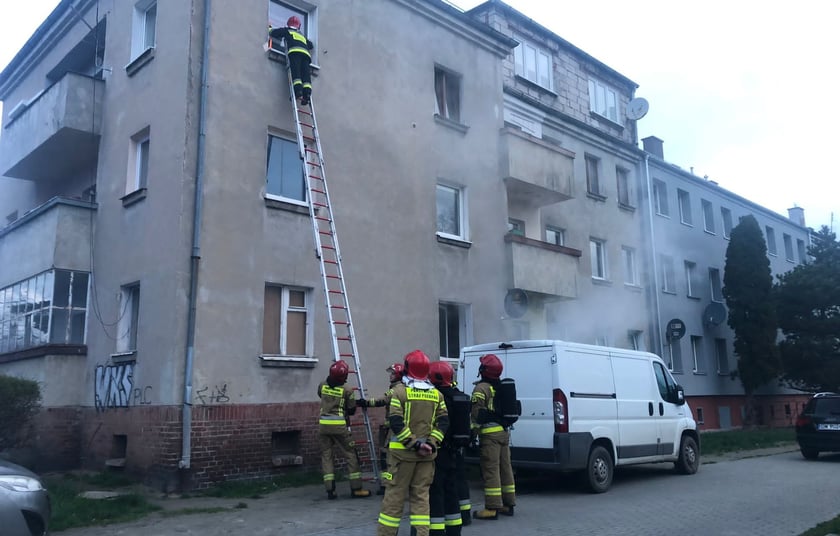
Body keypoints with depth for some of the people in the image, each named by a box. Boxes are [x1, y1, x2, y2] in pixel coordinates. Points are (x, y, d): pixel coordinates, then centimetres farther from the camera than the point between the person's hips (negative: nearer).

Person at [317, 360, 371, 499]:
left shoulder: (322, 385, 3)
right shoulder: (346, 390, -8)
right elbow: (352, 410, 2)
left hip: (323, 424, 4)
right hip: (339, 426, -4)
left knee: (326, 456, 10)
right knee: (351, 455, 6)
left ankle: (330, 490, 6)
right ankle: (356, 489, 8)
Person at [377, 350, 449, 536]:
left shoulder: (400, 390, -6)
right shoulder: (436, 394, 7)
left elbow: (396, 423, -14)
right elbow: (443, 422, 0)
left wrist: (415, 443, -13)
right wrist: (431, 443, -5)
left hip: (403, 451, -3)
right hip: (427, 454, 3)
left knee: (395, 494, 4)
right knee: (421, 495, 10)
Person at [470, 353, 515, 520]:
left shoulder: (482, 388, -11)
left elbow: (476, 413, -17)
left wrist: (473, 431, -10)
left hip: (490, 433, -8)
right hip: (504, 431, 8)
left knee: (491, 470, -6)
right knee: (505, 468, 13)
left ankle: (492, 507, -5)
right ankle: (508, 503, 21)